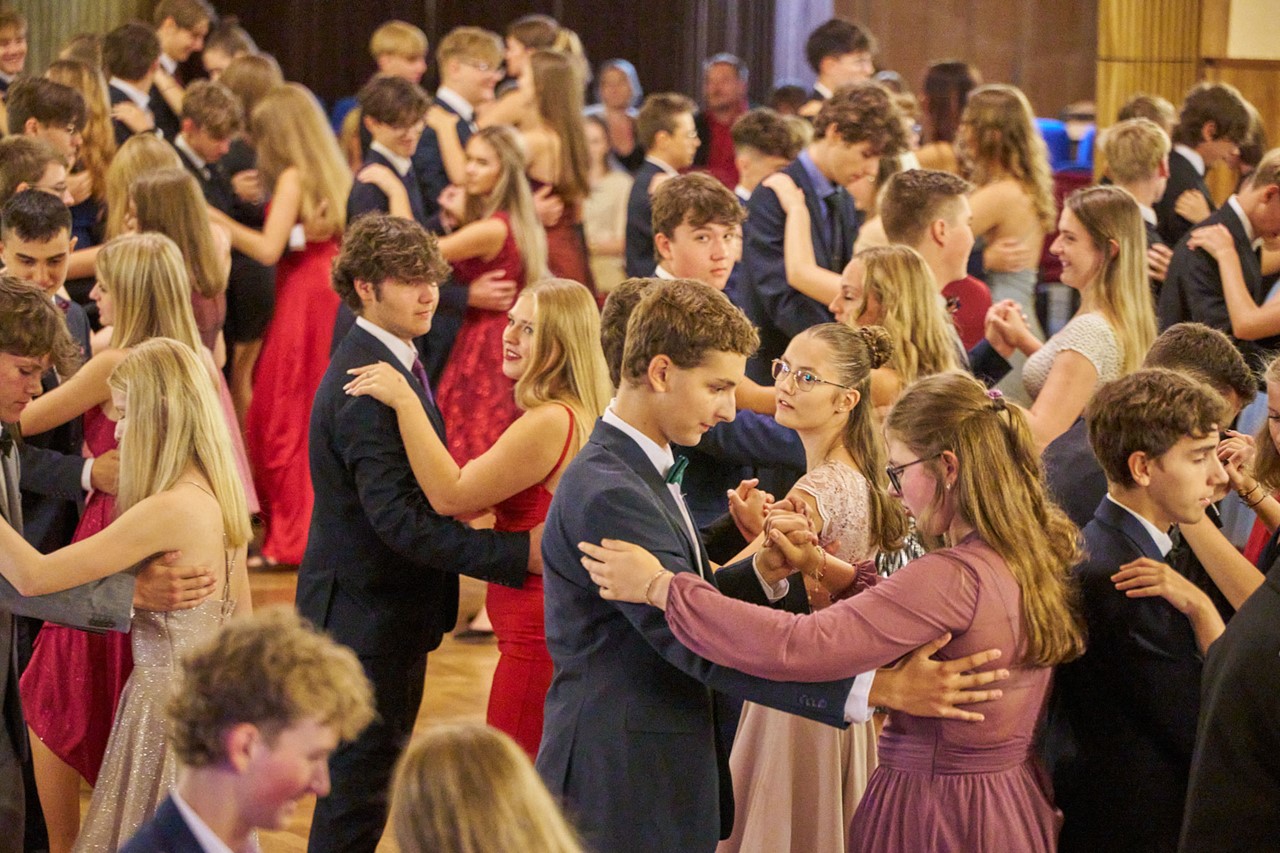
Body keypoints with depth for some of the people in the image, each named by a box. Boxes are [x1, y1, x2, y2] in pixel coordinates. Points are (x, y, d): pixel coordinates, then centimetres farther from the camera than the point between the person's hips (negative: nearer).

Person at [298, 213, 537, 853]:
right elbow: (397, 518, -31)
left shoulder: (393, 363, 9)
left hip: (395, 611, 10)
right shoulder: (365, 384, -24)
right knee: (359, 785, -1)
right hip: (366, 615, -10)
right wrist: (517, 553, -32)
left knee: (379, 777, 20)